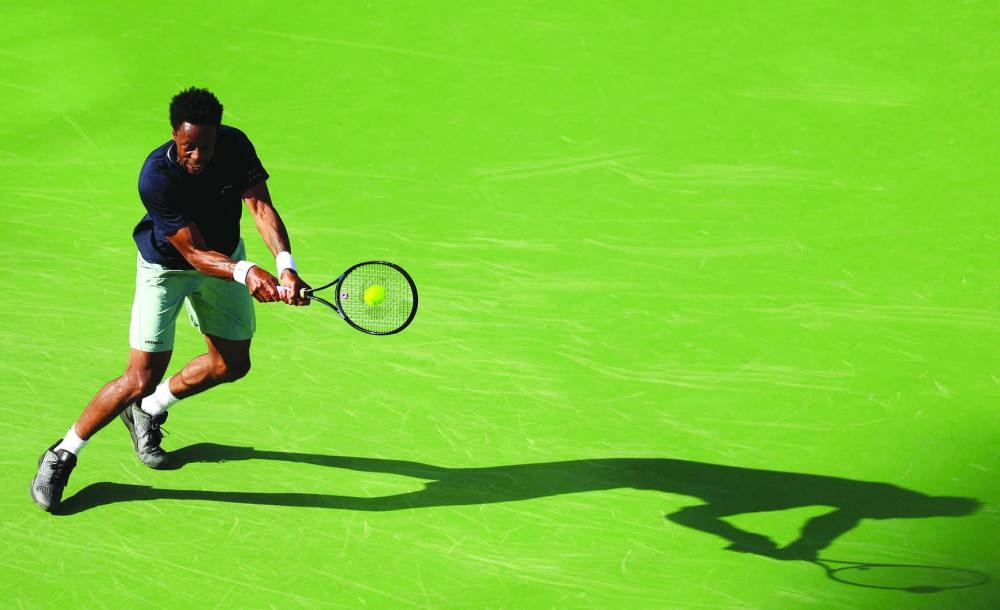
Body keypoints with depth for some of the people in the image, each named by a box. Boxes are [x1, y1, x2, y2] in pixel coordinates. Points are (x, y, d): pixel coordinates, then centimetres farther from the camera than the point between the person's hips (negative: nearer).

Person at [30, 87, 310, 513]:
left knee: (232, 364, 13)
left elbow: (261, 206, -30)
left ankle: (149, 411, 38)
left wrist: (285, 266, -46)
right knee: (142, 378, -13)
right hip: (166, 266, -5)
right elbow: (195, 252, -34)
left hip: (227, 256, 6)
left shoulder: (235, 145, -23)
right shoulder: (156, 178, -36)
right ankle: (61, 457, 4)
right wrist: (245, 271, -51)